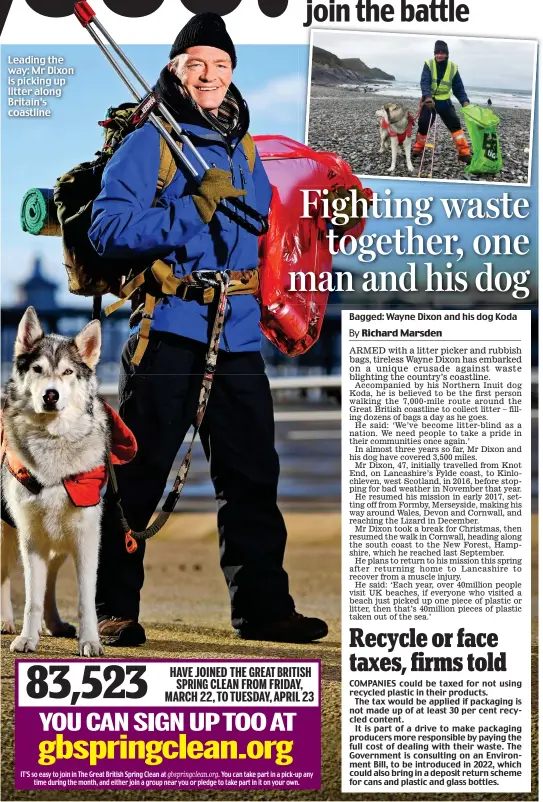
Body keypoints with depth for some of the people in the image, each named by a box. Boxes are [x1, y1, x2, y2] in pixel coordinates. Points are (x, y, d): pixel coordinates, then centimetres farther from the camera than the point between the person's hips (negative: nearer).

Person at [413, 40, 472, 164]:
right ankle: (418, 148, 24)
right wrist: (427, 96, -42)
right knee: (423, 124, -2)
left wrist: (465, 101, -18)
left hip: (444, 101, 1)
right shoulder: (429, 65, -12)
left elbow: (458, 88, -2)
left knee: (455, 124, -11)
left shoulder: (453, 68, -6)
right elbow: (424, 82, -24)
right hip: (429, 100, -1)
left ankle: (464, 153, -13)